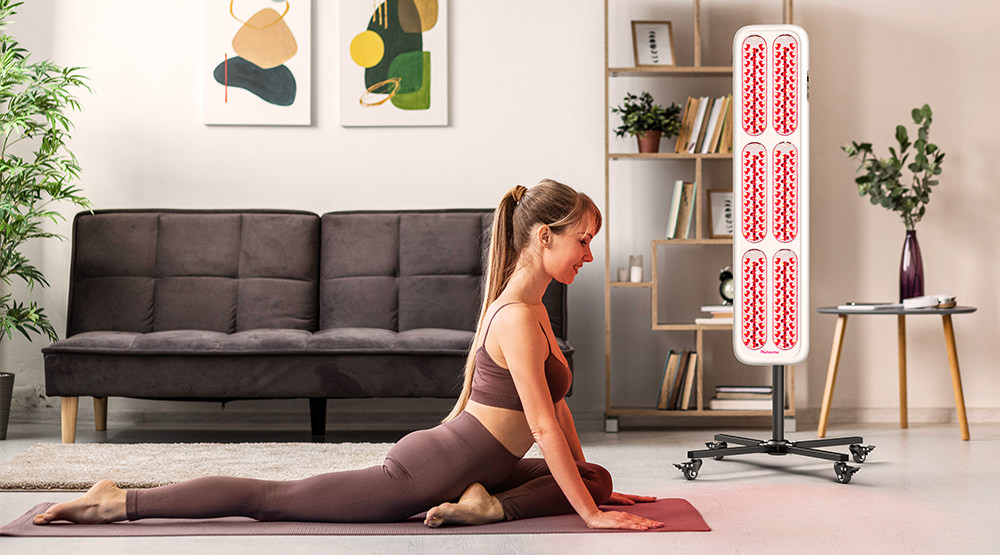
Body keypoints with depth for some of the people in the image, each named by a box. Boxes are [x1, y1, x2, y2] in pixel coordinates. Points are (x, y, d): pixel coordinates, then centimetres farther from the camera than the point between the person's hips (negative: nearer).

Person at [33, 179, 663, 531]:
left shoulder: (529, 304, 9)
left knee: (597, 479, 13)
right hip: (427, 471, -10)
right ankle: (119, 502, 3)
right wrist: (589, 514, -18)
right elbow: (545, 427, -24)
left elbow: (557, 403, 17)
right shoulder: (519, 316, -23)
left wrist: (592, 487, 19)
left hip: (467, 464, 10)